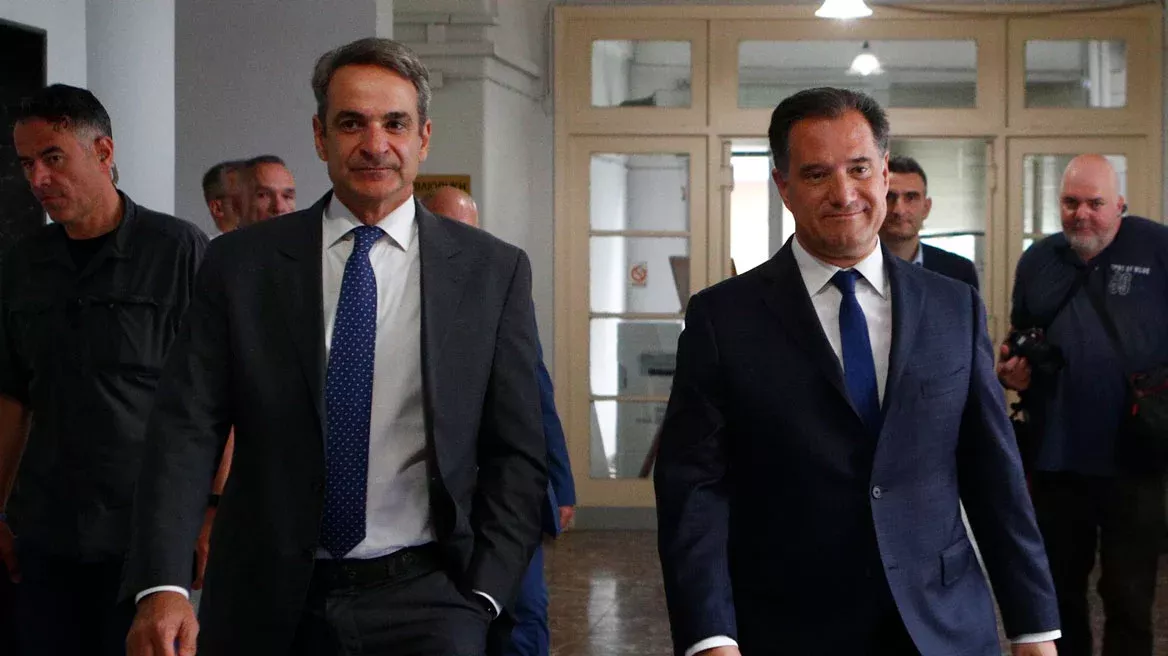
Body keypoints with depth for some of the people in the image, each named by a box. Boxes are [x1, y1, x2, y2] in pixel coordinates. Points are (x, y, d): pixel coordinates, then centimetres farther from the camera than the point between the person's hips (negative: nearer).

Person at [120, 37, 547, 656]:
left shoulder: (493, 270, 3)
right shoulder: (239, 263, 2)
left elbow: (516, 452, 5)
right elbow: (186, 427, -4)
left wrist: (481, 594, -4)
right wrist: (163, 587, -16)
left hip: (425, 599, 0)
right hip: (269, 602, 1)